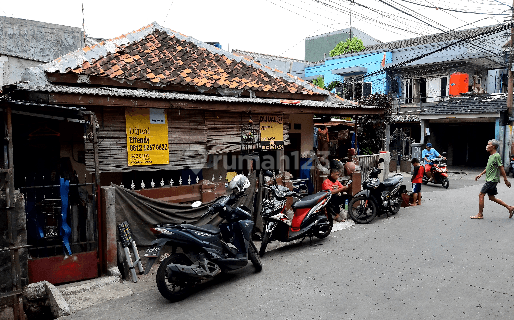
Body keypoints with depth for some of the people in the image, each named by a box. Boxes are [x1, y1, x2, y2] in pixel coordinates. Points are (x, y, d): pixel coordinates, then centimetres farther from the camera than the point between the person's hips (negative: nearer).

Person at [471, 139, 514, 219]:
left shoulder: (497, 156, -15)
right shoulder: (491, 156, 13)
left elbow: (501, 168, -15)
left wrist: (506, 180, -14)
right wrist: (480, 174, 21)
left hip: (492, 180, -10)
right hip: (489, 179, 10)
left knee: (481, 195, -8)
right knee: (491, 197, 14)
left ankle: (480, 214, -2)